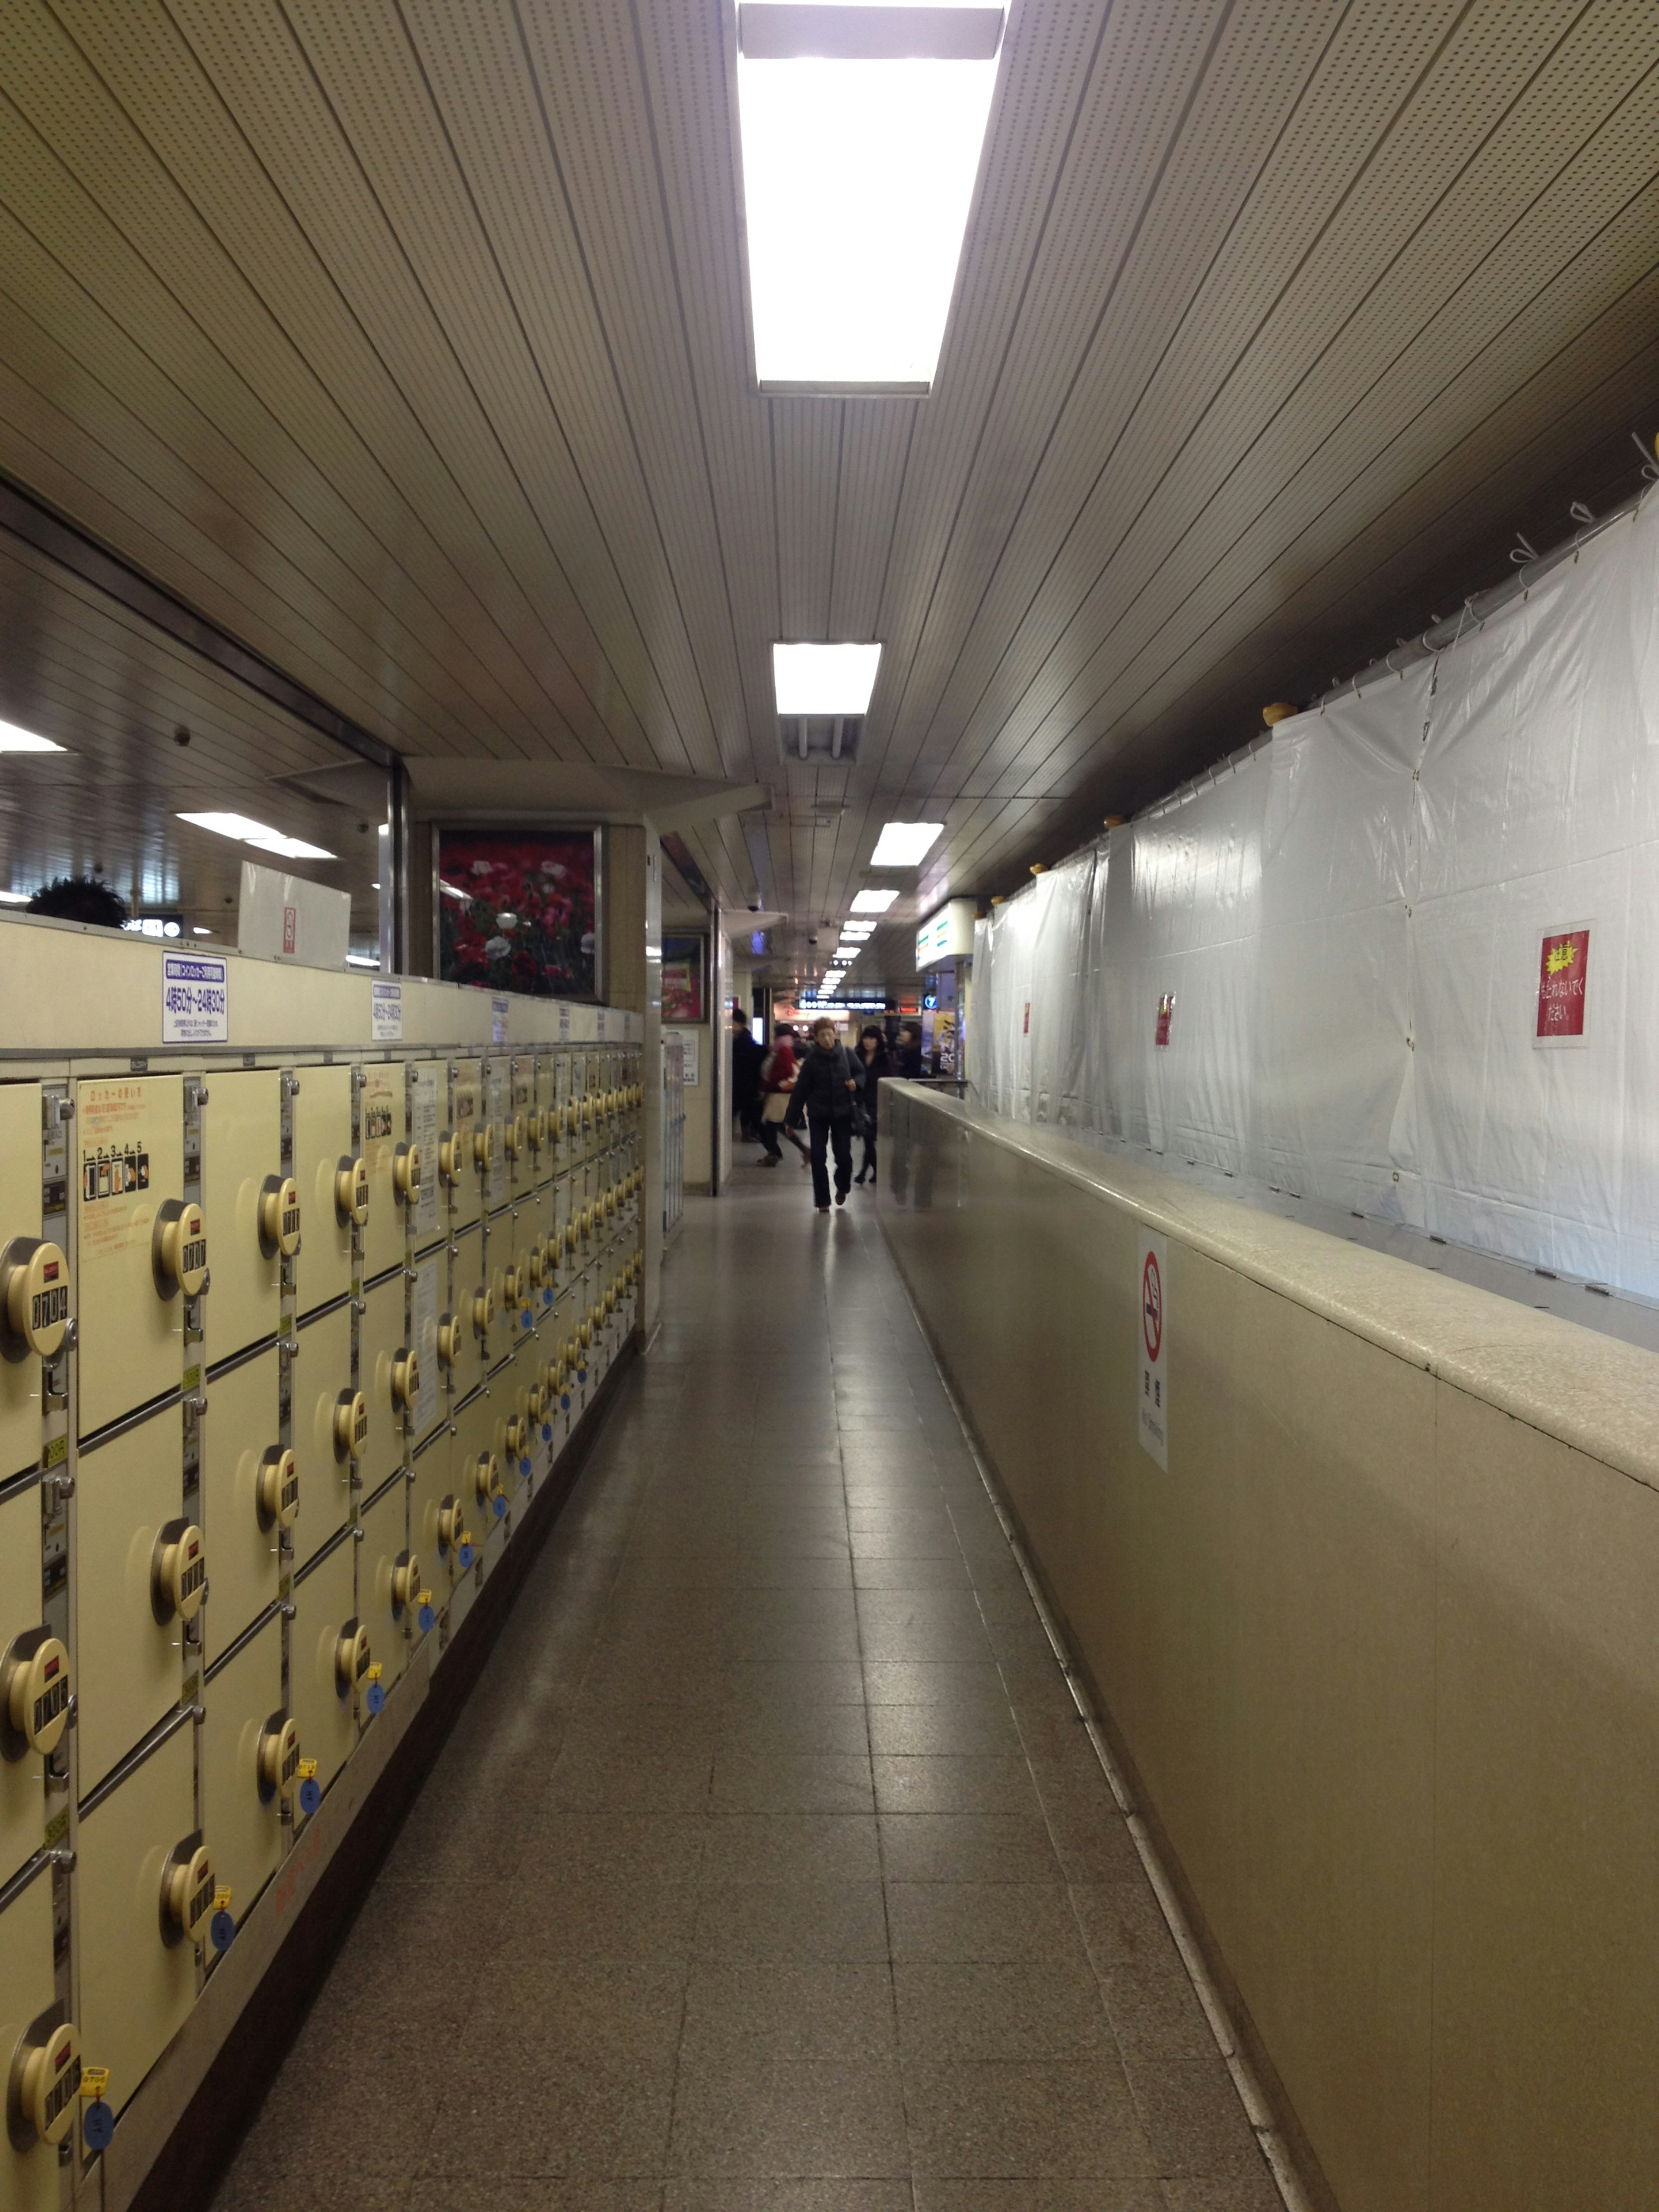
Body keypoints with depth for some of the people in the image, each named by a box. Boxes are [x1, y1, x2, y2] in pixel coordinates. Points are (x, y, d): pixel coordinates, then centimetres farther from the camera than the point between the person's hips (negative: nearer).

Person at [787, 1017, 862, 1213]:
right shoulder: (812, 1060, -6)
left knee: (844, 1156, 1)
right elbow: (800, 1090, -4)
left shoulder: (846, 1054, -4)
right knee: (818, 1158, -2)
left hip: (842, 1113, 1)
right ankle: (822, 1200, 10)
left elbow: (861, 1074, 11)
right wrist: (792, 1119, -3)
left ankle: (842, 1188, 32)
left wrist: (855, 1082, -13)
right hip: (818, 1114, 0)